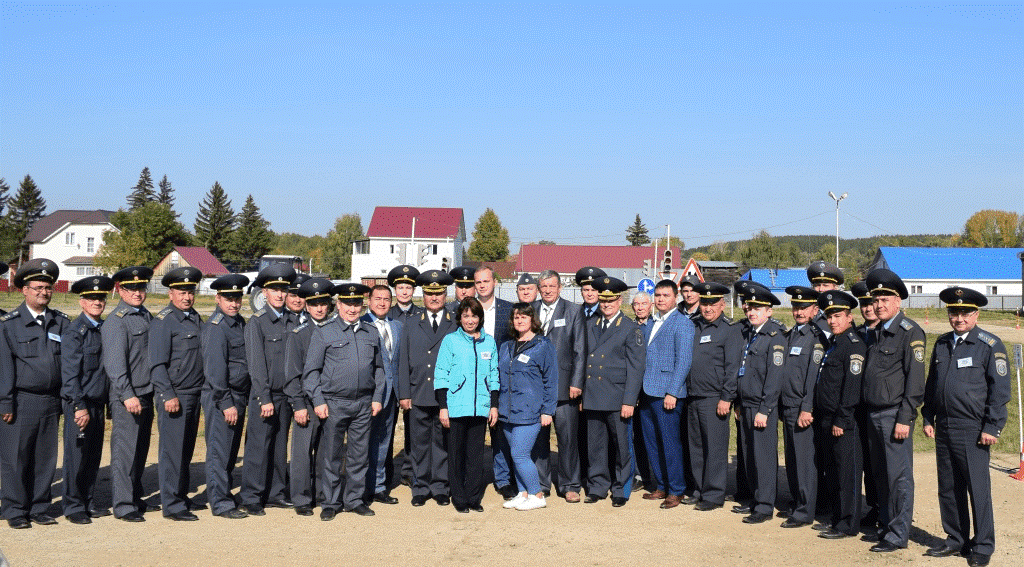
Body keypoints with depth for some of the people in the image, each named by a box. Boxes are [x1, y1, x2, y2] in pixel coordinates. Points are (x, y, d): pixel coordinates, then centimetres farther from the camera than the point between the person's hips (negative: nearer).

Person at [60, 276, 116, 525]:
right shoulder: (74, 332, -10)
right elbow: (70, 373, -14)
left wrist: (110, 401, 14)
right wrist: (80, 407, -18)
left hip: (98, 403, 7)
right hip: (79, 404, -7)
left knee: (94, 457, 12)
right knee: (76, 457, 0)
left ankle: (88, 502, 22)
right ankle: (74, 507, 10)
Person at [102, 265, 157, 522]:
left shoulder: (147, 316, 14)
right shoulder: (115, 322, -10)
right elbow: (114, 364, -16)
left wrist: (153, 392, 17)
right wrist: (128, 395, -22)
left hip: (146, 395, 8)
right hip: (126, 398, -8)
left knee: (140, 450, 14)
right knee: (125, 451, -3)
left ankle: (136, 499, 25)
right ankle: (123, 505, 3)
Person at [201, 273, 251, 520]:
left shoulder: (240, 322, 12)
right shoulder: (215, 327, -14)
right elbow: (215, 369, -18)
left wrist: (243, 400, 16)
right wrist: (226, 403, -19)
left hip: (239, 397, 8)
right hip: (220, 398, -8)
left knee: (231, 451, 15)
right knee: (220, 451, -2)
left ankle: (222, 495, 27)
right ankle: (220, 503, 4)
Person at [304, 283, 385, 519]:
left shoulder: (371, 333, 10)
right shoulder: (323, 333, -1)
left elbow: (378, 367, 16)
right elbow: (311, 370, -1)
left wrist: (377, 397, 8)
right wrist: (318, 401, -7)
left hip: (363, 403, 3)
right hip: (334, 403, -3)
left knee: (359, 455, 8)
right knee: (333, 456, 4)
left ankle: (354, 500, 21)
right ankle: (330, 503, 16)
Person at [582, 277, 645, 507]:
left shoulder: (631, 329, -1)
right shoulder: (590, 327, 14)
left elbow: (635, 369, -6)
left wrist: (629, 401, -12)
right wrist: (581, 394, 10)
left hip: (617, 399, -4)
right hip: (592, 399, 4)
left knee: (621, 446, 2)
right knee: (595, 446, 9)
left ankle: (621, 490, 14)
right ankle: (597, 486, 20)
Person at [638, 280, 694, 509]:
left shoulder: (682, 323, -6)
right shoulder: (650, 324, 17)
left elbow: (683, 361, -11)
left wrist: (672, 392, -17)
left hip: (667, 393, -7)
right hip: (647, 392, 7)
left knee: (670, 442, -2)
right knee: (652, 443, 11)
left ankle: (676, 491, 8)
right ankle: (661, 487, 23)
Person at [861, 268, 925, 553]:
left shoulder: (910, 332, -10)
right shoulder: (877, 332, 13)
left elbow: (915, 380, -13)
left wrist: (904, 419, -16)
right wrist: (864, 409, 12)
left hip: (895, 415, -8)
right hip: (873, 414, 8)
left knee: (899, 476, -1)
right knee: (880, 473, 14)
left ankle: (898, 535, 6)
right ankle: (886, 525, 25)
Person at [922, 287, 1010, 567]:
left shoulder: (990, 345, -4)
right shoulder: (942, 344, 13)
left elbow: (1000, 390, -7)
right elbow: (931, 384, 20)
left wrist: (992, 428, -11)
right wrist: (928, 418, 13)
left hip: (973, 431, -6)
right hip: (944, 428, 6)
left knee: (978, 489, 0)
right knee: (948, 488, 11)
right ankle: (955, 540, 22)